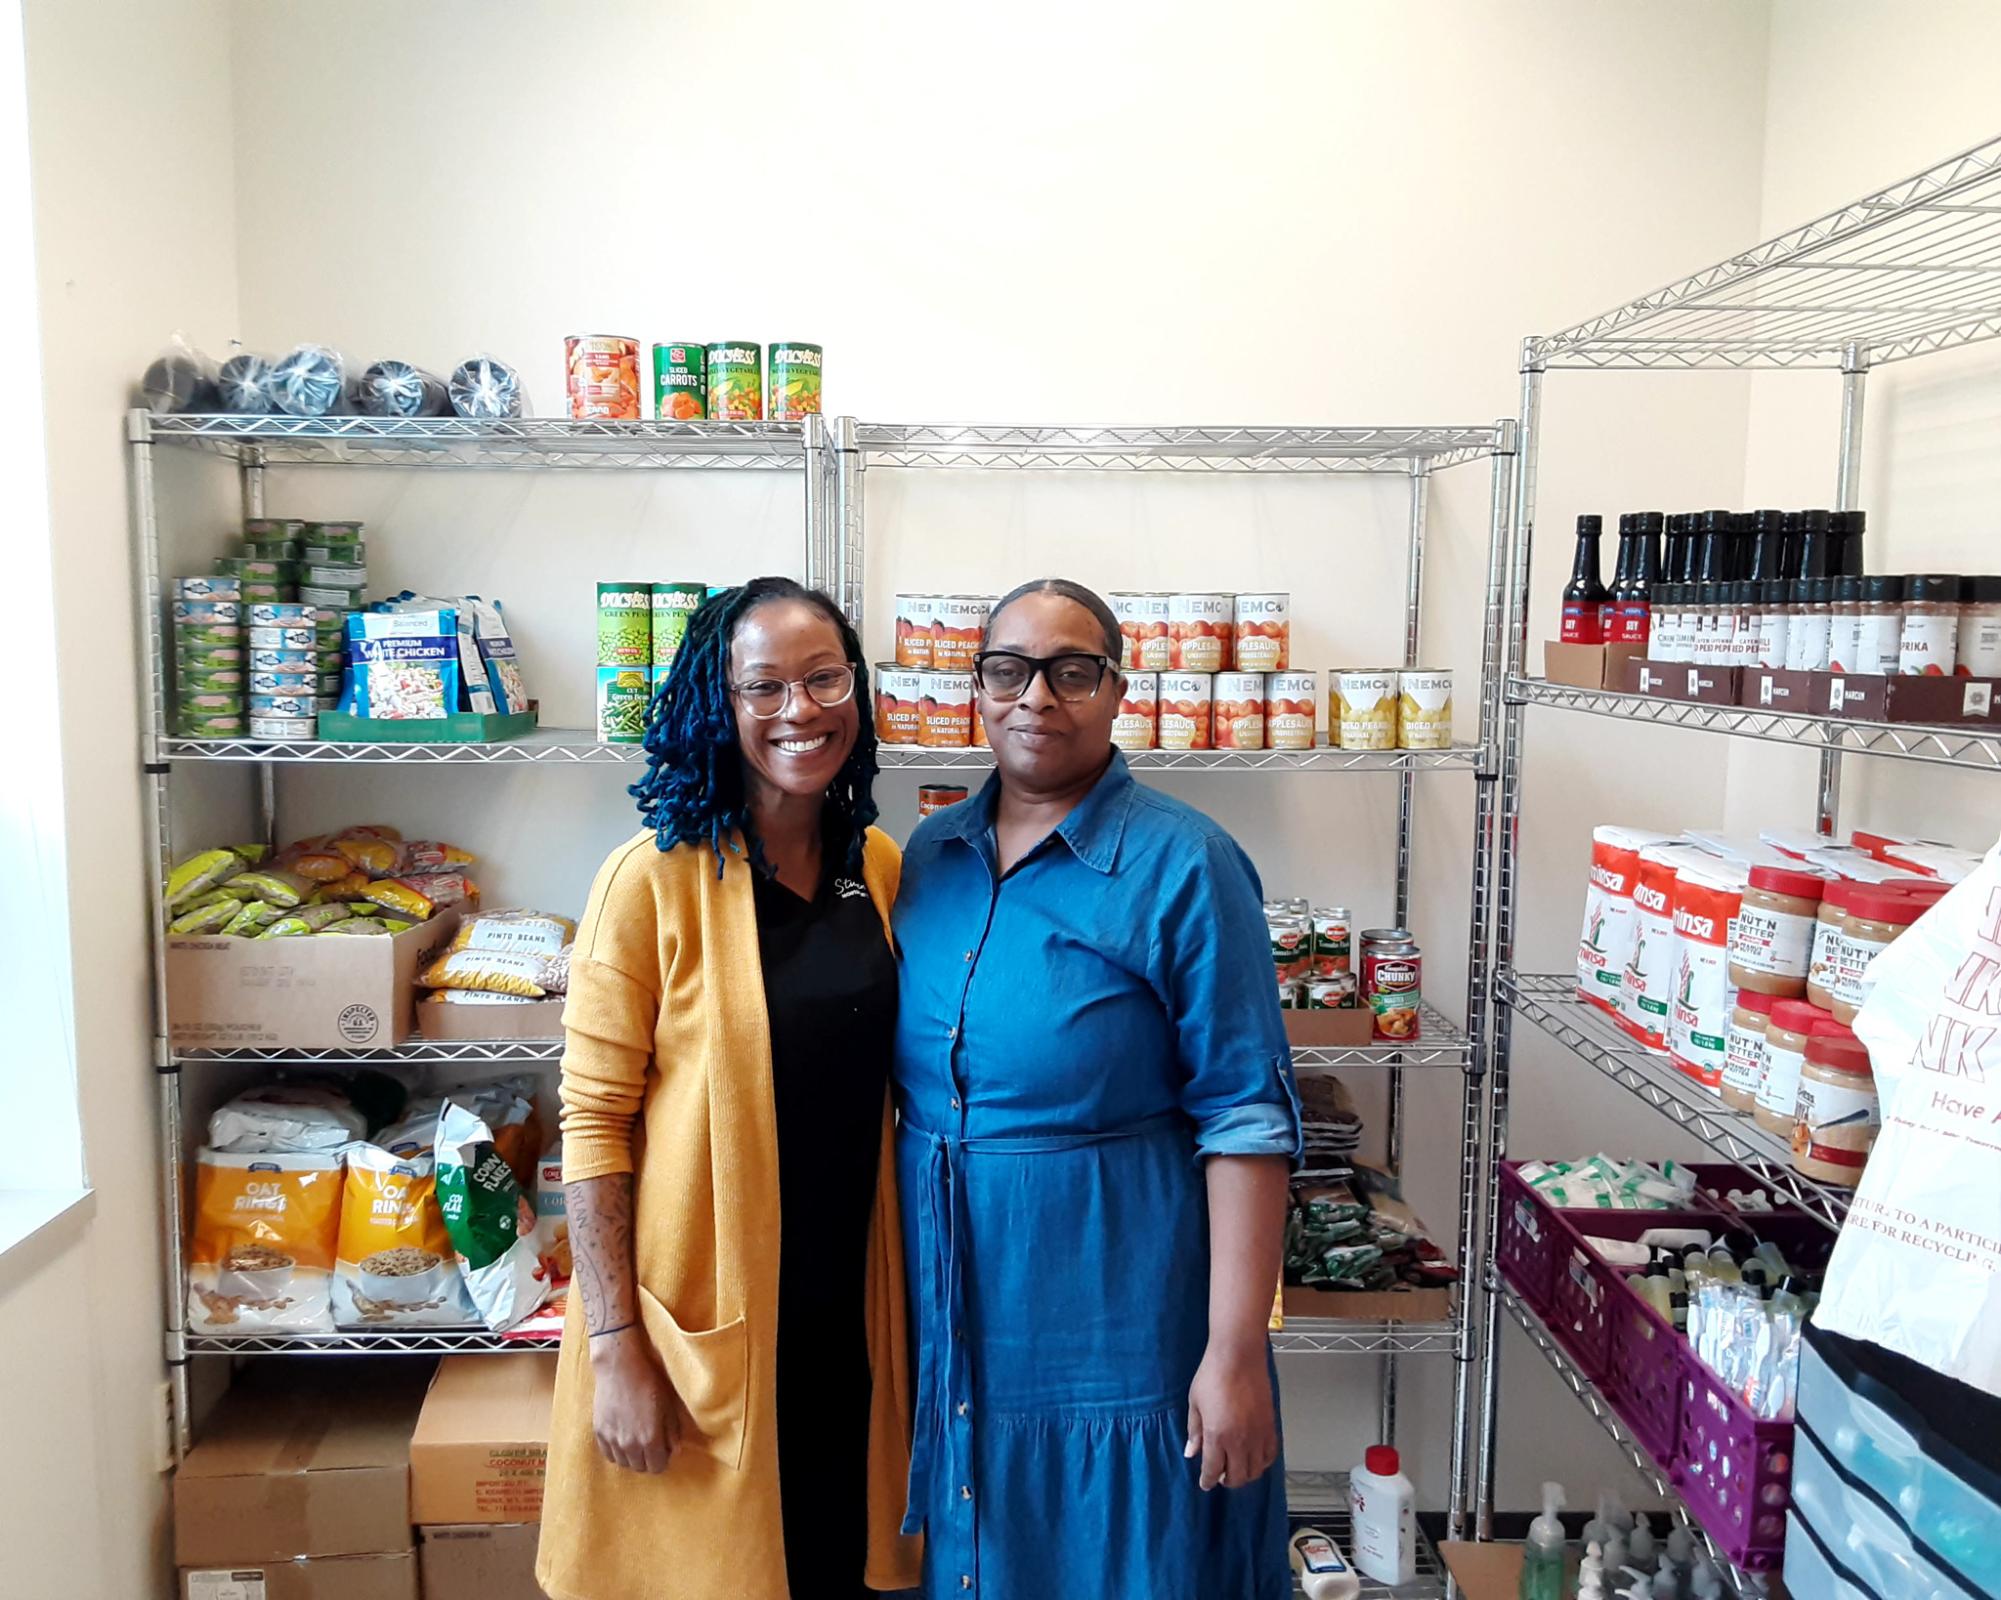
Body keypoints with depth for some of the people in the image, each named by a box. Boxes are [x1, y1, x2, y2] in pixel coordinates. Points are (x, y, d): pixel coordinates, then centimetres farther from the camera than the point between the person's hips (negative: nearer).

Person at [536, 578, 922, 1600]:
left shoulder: (879, 866, 2)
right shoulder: (652, 880, -14)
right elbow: (594, 1121, -12)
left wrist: (903, 1300, 10)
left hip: (844, 1310, 5)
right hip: (702, 1314, -4)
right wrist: (616, 1344, -14)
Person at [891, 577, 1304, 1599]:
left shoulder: (1184, 866, -13)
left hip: (1120, 1323, -5)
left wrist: (1235, 1353, -17)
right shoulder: (929, 855, 4)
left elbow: (1246, 1118, -14)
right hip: (956, 1313, 5)